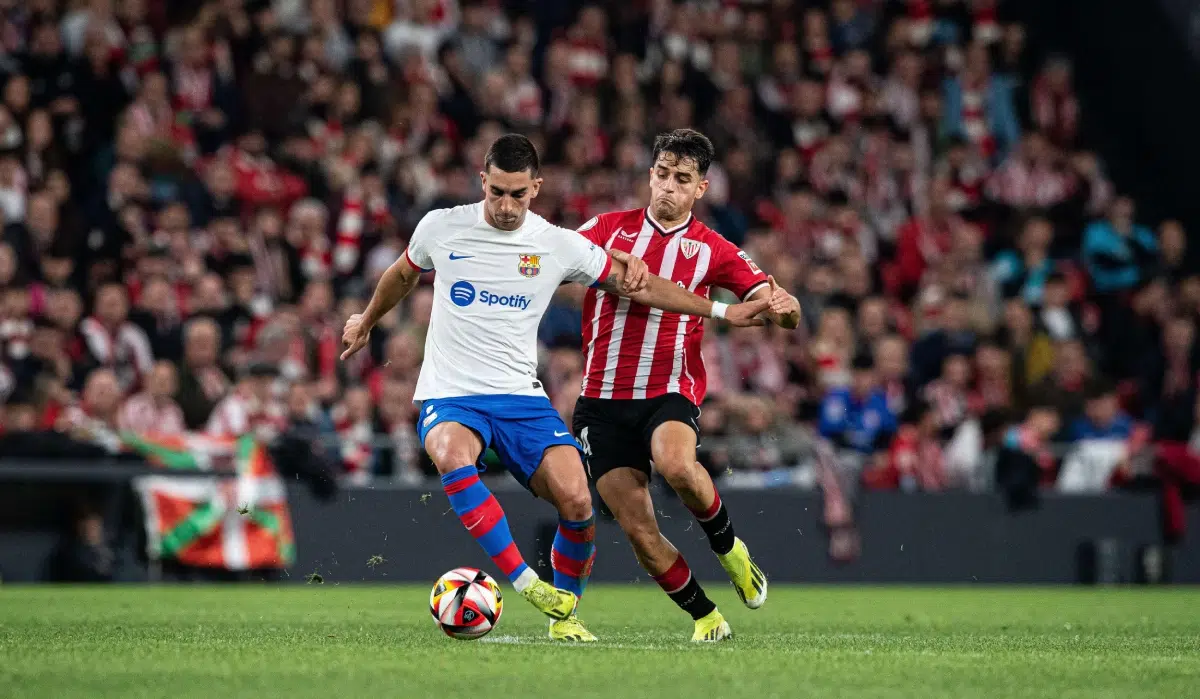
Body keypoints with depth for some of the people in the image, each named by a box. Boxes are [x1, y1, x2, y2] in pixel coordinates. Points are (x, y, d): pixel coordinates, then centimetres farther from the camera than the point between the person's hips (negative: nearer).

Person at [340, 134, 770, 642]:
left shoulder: (560, 246, 0)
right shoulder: (440, 228, 0)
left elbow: (634, 285, 9)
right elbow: (403, 275, 22)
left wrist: (721, 311, 6)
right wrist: (366, 321, 37)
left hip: (521, 396, 1)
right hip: (451, 394, -1)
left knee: (577, 503, -18)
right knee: (453, 458, -37)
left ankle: (563, 613, 7)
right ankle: (525, 582, -33)